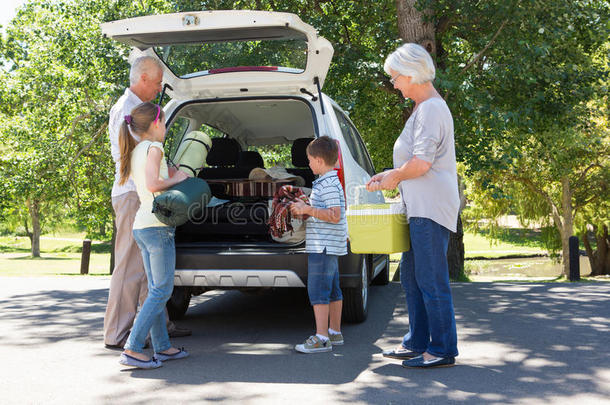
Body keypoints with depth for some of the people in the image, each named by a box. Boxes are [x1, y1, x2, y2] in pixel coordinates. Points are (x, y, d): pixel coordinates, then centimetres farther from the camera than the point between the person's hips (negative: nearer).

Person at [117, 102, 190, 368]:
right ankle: (132, 349, -7)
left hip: (142, 227, 9)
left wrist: (174, 173, 14)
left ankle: (162, 347, 17)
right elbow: (152, 184, -22)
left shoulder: (135, 151, 17)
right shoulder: (153, 148, -10)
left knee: (157, 290, 13)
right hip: (157, 226, -9)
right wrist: (176, 179, -8)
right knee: (161, 291, -5)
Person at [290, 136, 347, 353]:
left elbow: (334, 216, -23)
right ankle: (335, 333, 23)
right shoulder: (328, 182, 16)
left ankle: (321, 338, -8)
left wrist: (308, 209, -21)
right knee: (332, 290, 15)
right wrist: (306, 210, 19)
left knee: (318, 291, -9)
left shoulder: (328, 184, -16)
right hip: (329, 245, 11)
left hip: (323, 245, -11)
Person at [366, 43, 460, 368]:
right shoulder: (423, 109, 19)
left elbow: (421, 163, -22)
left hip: (430, 209, -11)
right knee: (411, 275, 15)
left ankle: (443, 350, 1)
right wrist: (389, 176, 19)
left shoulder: (432, 109, -14)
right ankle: (417, 344, 24)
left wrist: (394, 177, -6)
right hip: (420, 208, 11)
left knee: (431, 281, -6)